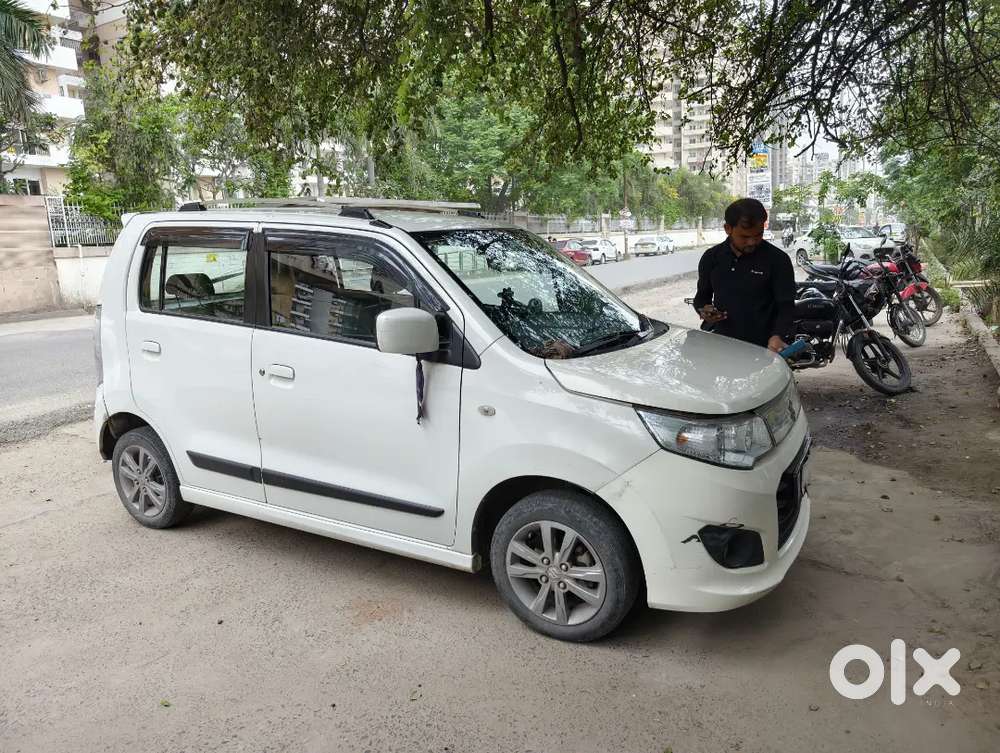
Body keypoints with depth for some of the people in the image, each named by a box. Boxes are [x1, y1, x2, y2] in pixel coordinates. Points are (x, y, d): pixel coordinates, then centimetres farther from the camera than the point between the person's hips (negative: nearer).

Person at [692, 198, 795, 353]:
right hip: (719, 344, 3)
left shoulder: (778, 259, -5)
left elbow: (786, 306, -9)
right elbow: (702, 296, 16)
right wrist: (704, 310, -7)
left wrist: (778, 336, -27)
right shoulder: (711, 257, 5)